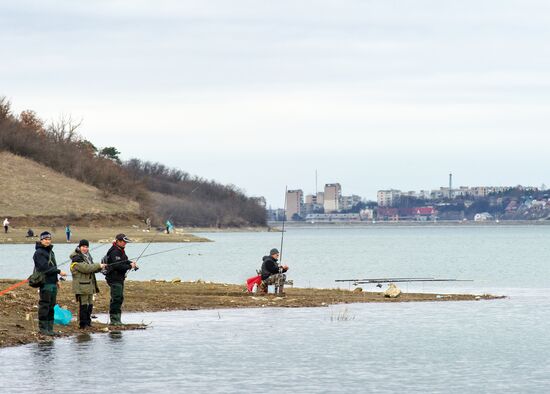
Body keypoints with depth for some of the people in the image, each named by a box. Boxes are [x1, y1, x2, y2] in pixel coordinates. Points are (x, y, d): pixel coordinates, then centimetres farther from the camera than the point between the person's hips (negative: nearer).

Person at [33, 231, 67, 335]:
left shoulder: (51, 251, 20)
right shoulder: (39, 252, -9)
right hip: (45, 283, -9)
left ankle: (50, 328, 12)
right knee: (44, 306, -7)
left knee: (51, 306, 9)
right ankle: (43, 328, -4)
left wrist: (56, 280, 18)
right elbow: (45, 267, -18)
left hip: (53, 283, 9)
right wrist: (59, 272, -16)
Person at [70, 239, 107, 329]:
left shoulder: (88, 256, 17)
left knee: (90, 305, 13)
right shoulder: (77, 258, -14)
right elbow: (86, 268, -24)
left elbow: (92, 268, 22)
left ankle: (88, 322, 23)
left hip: (89, 284, 9)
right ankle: (83, 324, -2)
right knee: (83, 305, -6)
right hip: (81, 285, -9)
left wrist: (100, 267, 2)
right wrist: (99, 266, -17)